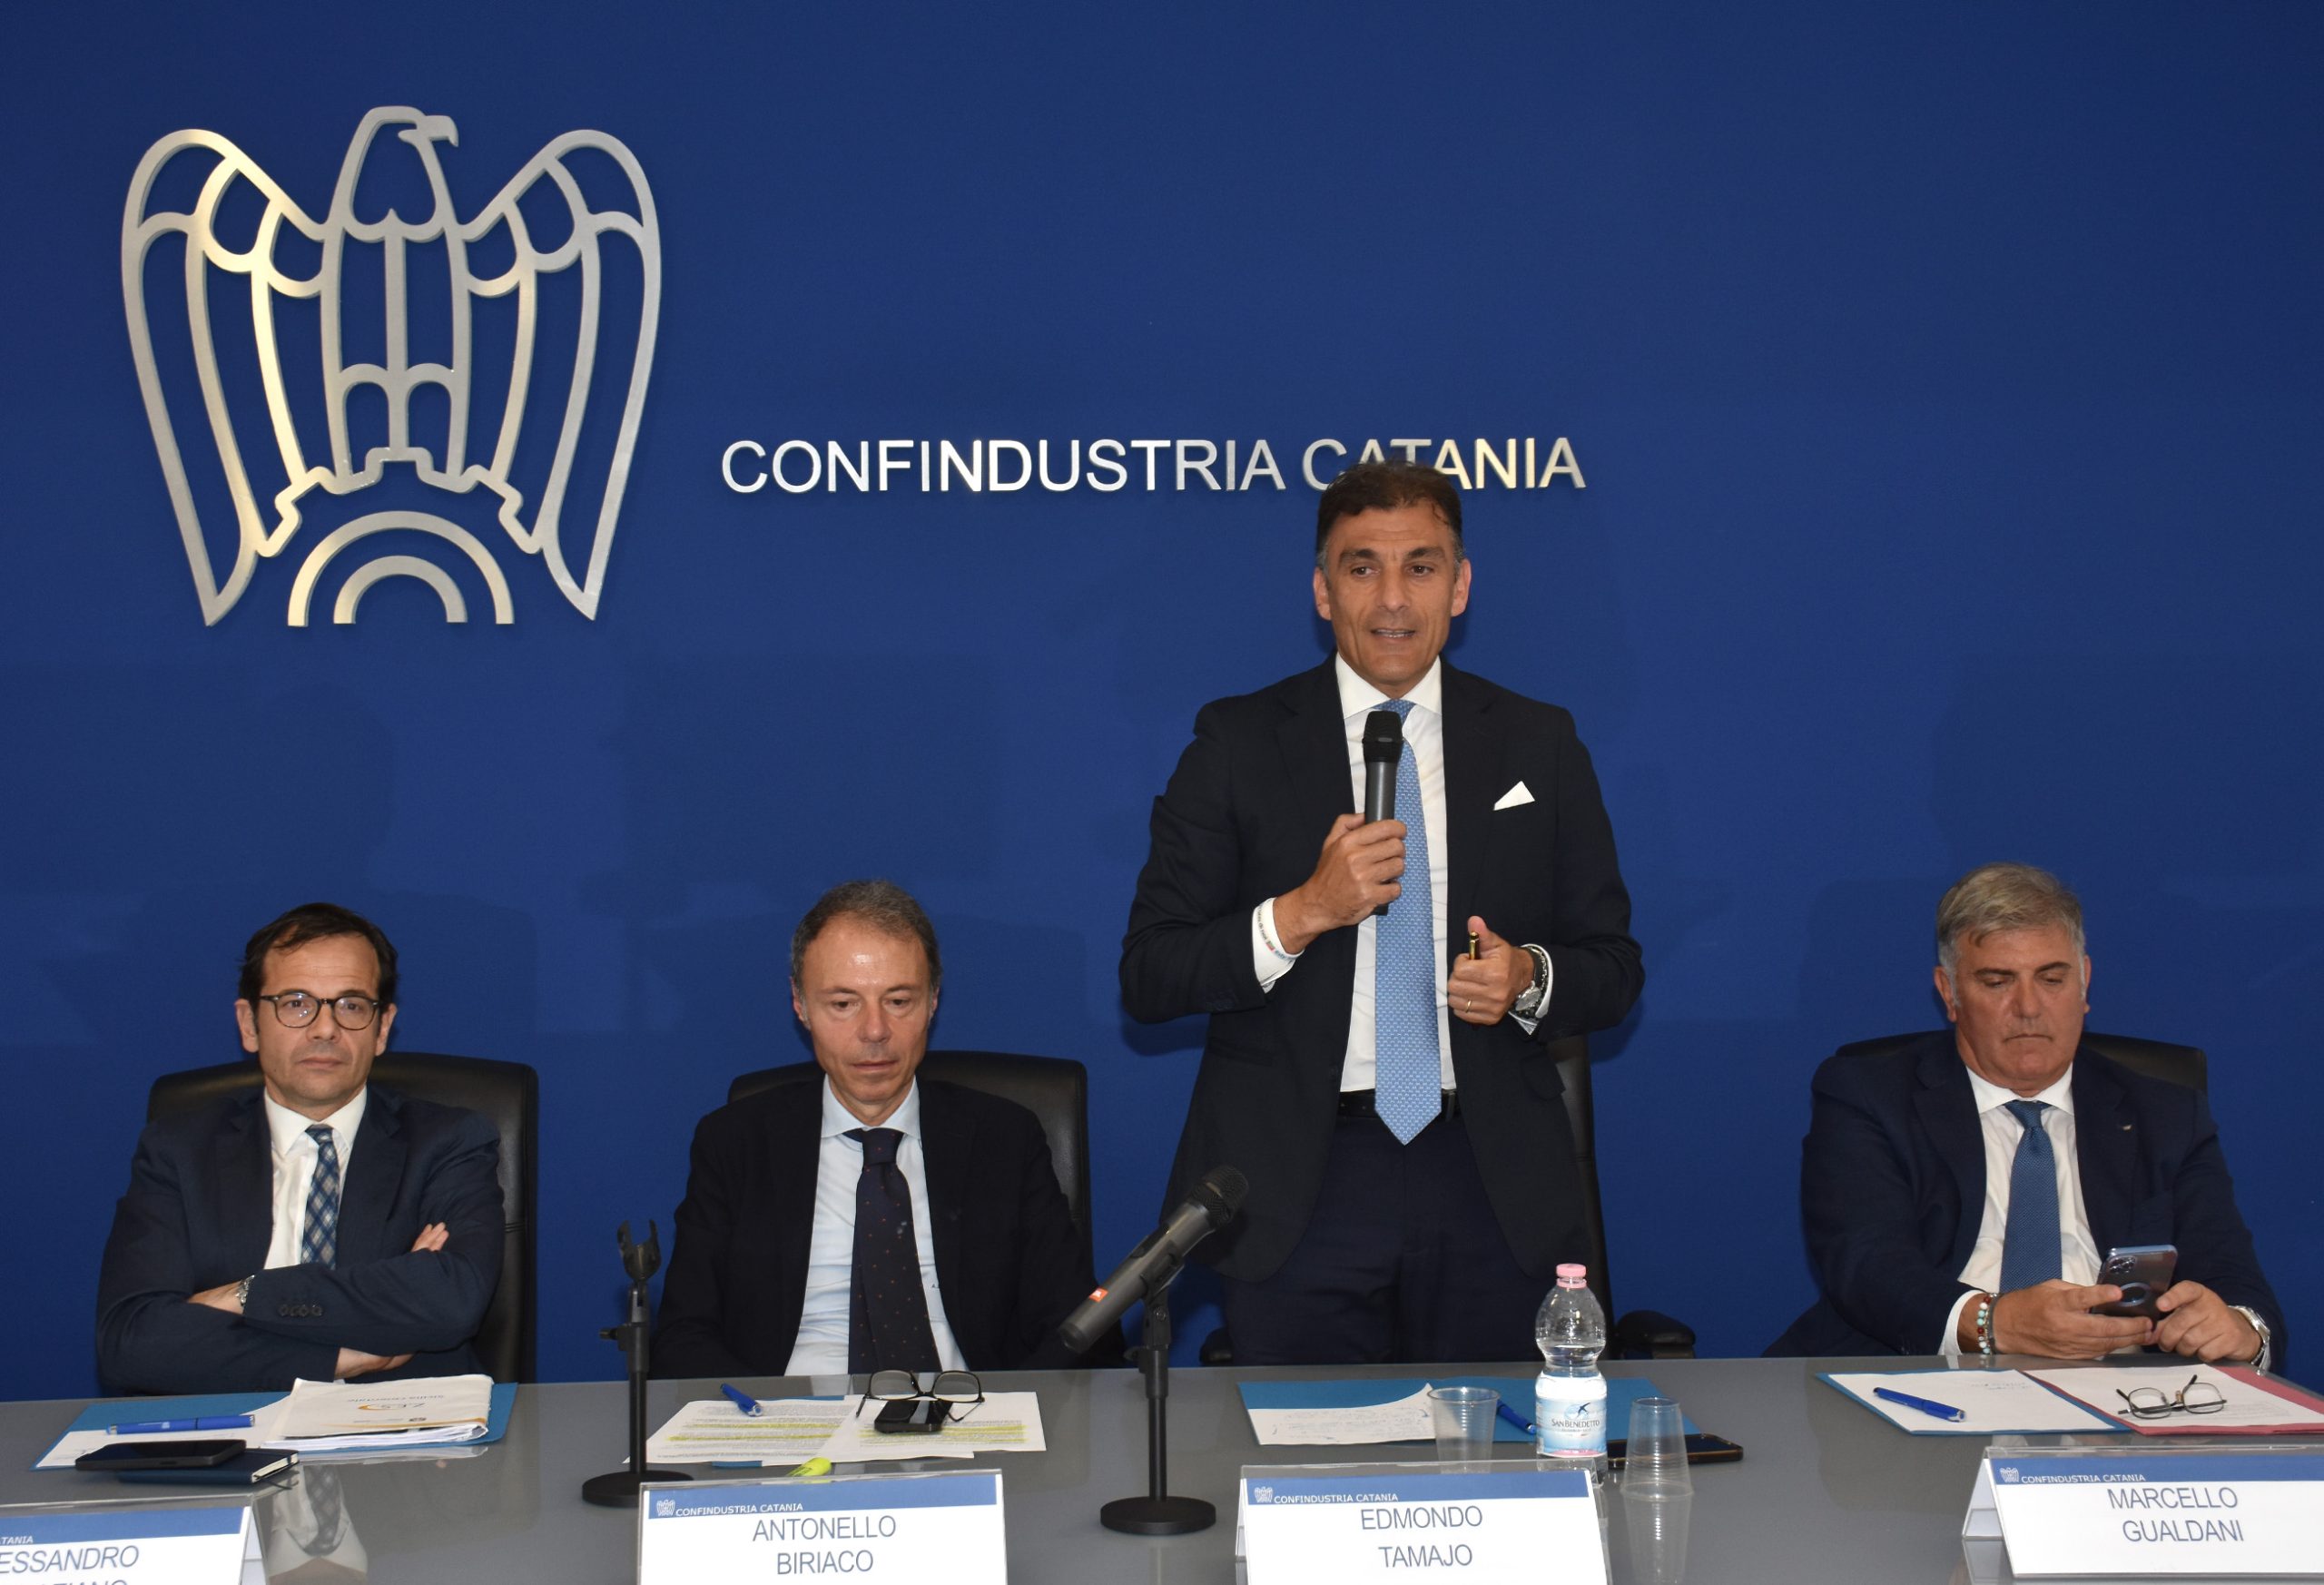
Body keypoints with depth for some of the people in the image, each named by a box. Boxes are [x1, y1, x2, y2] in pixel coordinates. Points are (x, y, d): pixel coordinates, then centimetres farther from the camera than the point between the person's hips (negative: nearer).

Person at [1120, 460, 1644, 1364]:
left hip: (1489, 1184, 2)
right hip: (1296, 1188, -1)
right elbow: (1148, 979, -2)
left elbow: (1613, 968, 12)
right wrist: (1303, 912, -17)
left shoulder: (1539, 745, 8)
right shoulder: (1239, 744, 2)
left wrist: (1530, 978, -10)